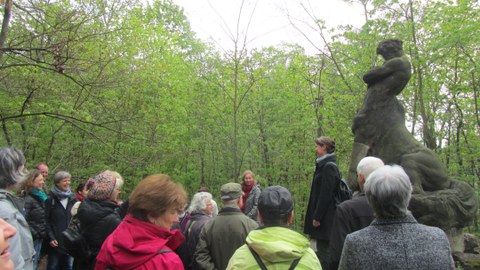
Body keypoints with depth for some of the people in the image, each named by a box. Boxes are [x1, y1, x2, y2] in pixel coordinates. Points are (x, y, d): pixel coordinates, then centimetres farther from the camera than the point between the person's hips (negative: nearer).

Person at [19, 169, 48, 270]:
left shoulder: (41, 196, 9)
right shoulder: (27, 199, -16)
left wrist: (44, 233, 11)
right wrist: (34, 233, -19)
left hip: (40, 237, 8)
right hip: (33, 238, -8)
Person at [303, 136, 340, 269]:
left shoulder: (328, 166, -16)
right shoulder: (324, 165, 13)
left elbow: (325, 194, -20)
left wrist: (317, 216, -17)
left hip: (325, 218, -10)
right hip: (324, 217, 10)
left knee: (324, 251, -2)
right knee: (322, 249, 17)